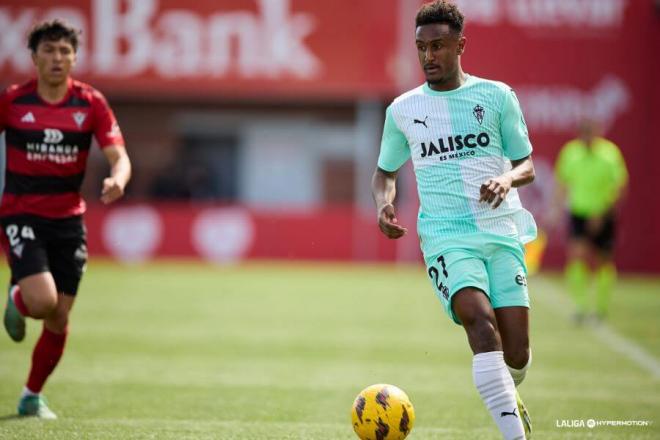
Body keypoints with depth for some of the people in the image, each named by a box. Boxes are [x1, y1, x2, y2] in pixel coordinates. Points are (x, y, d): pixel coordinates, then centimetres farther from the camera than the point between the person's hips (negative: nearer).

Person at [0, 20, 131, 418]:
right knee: (42, 301, -23)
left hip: (69, 219, 3)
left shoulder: (91, 102, -3)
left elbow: (119, 156, -8)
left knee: (60, 318, 5)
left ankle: (33, 396, 26)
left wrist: (118, 180, -32)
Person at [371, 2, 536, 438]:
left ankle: (507, 394, 35)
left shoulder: (497, 96, 7)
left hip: (501, 230, 1)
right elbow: (385, 172, 23)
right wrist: (384, 203, 1)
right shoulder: (403, 109, 10)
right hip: (446, 235, -1)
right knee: (481, 322, -27)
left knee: (517, 353, -3)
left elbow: (526, 164, 10)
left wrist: (507, 178, -13)